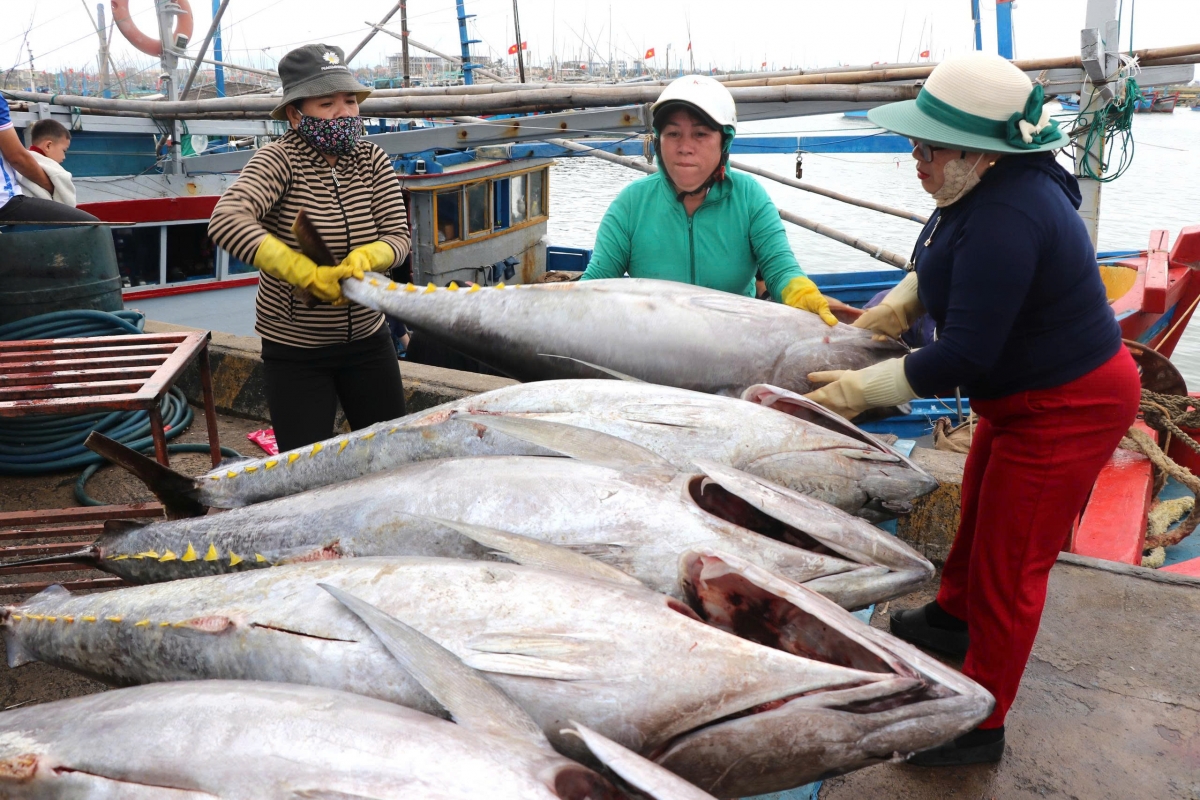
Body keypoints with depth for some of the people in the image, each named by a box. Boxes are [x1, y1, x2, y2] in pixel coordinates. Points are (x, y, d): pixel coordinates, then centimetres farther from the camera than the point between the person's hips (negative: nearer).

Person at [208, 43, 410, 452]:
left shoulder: (372, 161, -2)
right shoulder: (280, 160, -16)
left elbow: (397, 236, -6)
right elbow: (226, 221, -32)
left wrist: (363, 258, -29)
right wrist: (308, 274, -38)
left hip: (368, 338, 4)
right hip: (294, 350, -4)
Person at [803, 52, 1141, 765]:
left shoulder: (1005, 220, -33)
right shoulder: (987, 187, -3)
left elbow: (963, 357, -32)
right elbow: (939, 265, 17)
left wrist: (859, 390, -24)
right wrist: (894, 310, 3)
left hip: (1068, 408, -10)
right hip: (1024, 394, 10)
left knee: (1007, 564, 1)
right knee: (979, 512, 28)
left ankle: (980, 727, 19)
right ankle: (951, 618, 54)